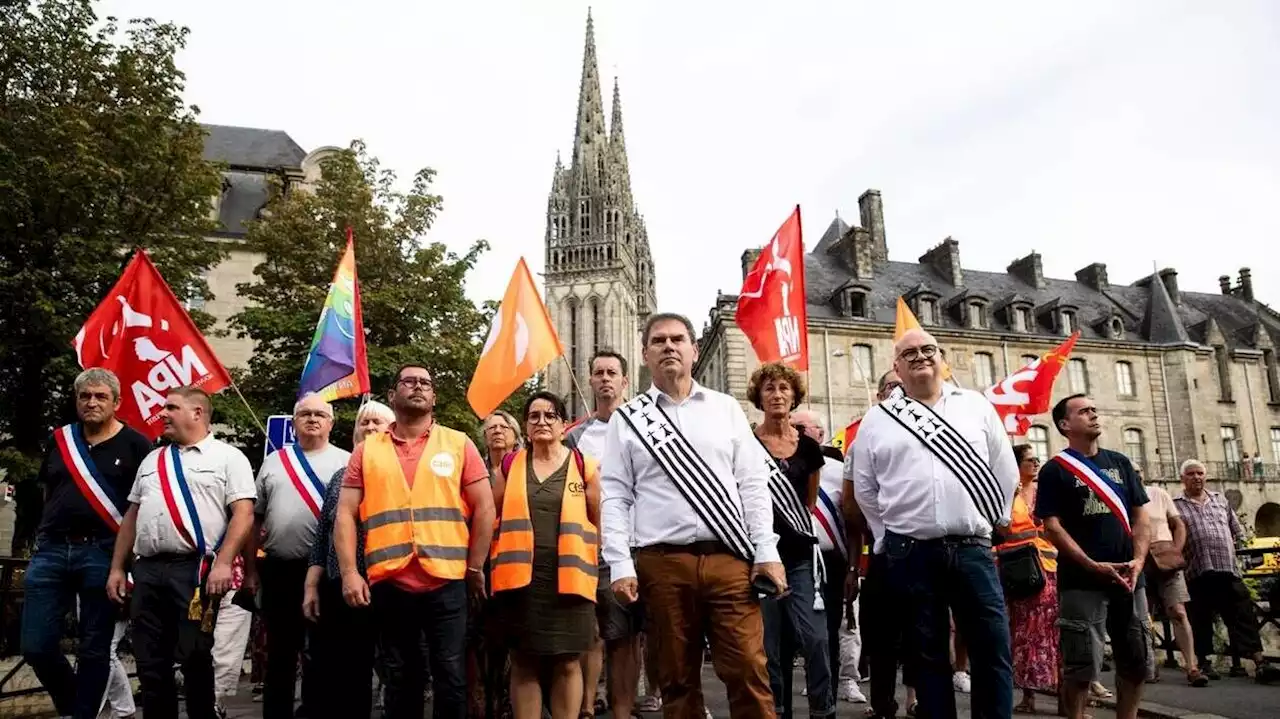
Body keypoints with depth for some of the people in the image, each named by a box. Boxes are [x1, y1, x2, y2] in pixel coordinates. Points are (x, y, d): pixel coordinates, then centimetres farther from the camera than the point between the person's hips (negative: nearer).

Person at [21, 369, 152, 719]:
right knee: (35, 646, 5)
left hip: (103, 553, -4)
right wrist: (41, 538, 15)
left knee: (94, 650, 4)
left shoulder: (134, 445, -2)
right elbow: (48, 493, 22)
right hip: (51, 550, 4)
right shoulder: (59, 440, 12)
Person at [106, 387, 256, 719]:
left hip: (195, 568, -6)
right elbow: (132, 517, 22)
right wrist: (117, 568, 15)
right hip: (146, 569, 6)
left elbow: (243, 514, -7)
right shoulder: (152, 460, 21)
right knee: (150, 663, 9)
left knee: (195, 658, -1)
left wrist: (223, 563, -18)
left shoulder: (228, 457, 2)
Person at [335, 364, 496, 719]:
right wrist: (349, 572, -6)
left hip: (447, 581, -1)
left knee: (451, 675, 4)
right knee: (401, 677, 15)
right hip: (388, 583, 2)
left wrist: (475, 569, 1)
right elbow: (345, 514, 4)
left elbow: (484, 508, 2)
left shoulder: (459, 444, 4)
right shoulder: (367, 450, 8)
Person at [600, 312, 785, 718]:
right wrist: (620, 566, -6)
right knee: (677, 680, 9)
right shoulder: (626, 420, 7)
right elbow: (614, 498, 3)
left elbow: (753, 484, 7)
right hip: (662, 563, 0)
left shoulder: (726, 409, 10)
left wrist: (767, 551, -1)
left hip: (729, 559, 1)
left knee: (748, 673, -2)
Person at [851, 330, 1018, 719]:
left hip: (972, 549, 1)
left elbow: (1005, 471, 14)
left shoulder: (976, 406, 8)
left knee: (993, 650, 2)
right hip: (911, 554, 0)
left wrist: (994, 521, 12)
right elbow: (865, 489, 12)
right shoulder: (877, 420, 5)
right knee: (929, 654, 9)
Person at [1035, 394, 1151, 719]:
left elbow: (1141, 516, 11)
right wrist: (1094, 566, -16)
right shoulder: (1055, 470, -2)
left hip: (1126, 579, 5)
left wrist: (1138, 560, -5)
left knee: (1136, 662, 11)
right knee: (1081, 667, -3)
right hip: (1081, 582, -5)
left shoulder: (1120, 463, 13)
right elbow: (1052, 527, -9)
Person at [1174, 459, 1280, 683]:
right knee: (1201, 620, 4)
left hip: (1229, 569, 3)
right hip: (1197, 573, -3)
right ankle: (1203, 662, 15)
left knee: (1243, 616, -1)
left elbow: (1237, 532, 24)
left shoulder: (1220, 500, 18)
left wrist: (1230, 550, 13)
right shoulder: (1175, 505, 3)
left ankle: (1259, 662, -2)